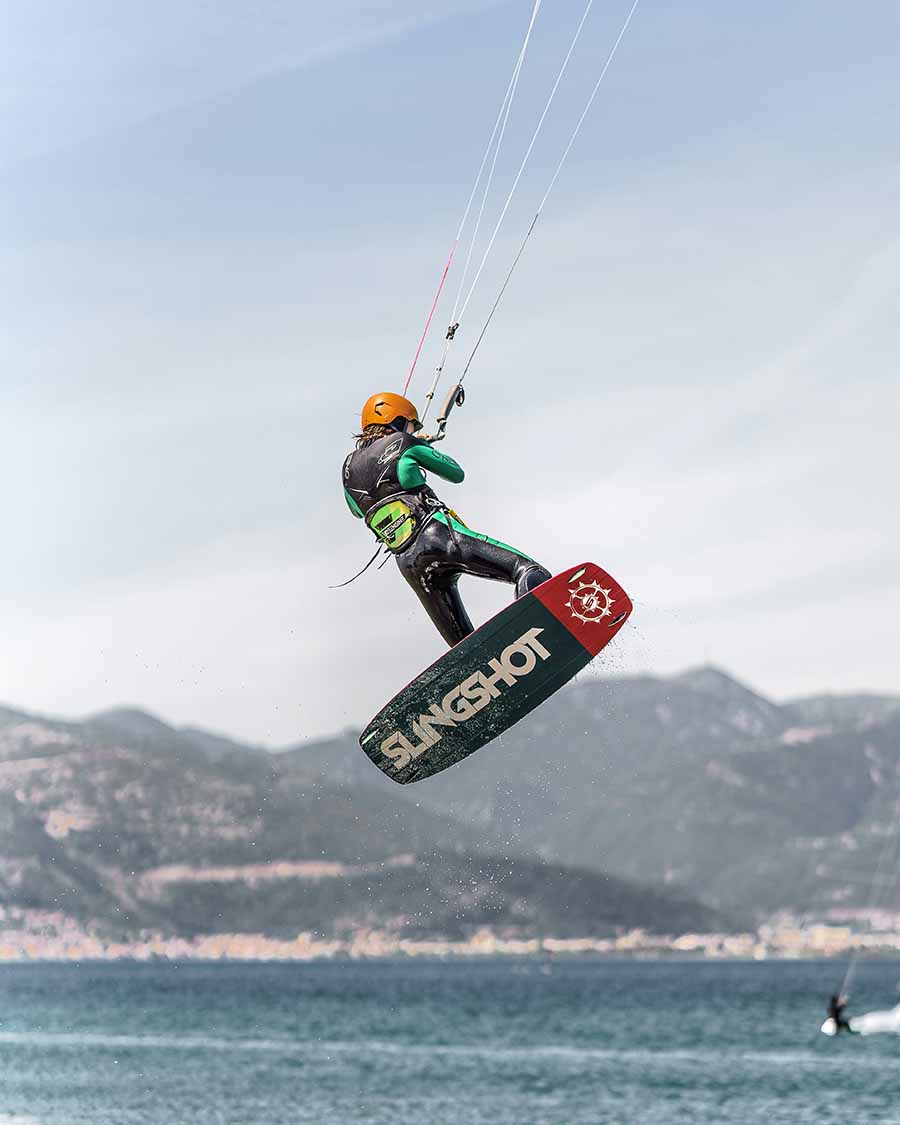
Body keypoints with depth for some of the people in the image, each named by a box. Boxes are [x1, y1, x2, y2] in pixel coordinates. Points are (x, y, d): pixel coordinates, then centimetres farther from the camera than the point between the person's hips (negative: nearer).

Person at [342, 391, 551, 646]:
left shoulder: (349, 466, 22)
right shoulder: (403, 443, 9)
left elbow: (358, 511, 41)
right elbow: (457, 474, 19)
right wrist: (425, 449, 36)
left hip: (408, 562, 5)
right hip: (438, 533, -5)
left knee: (465, 643, 7)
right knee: (527, 570, -18)